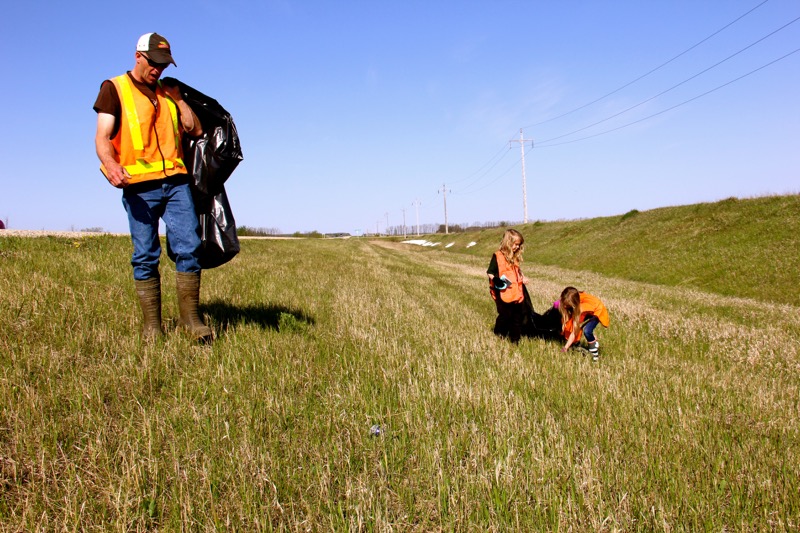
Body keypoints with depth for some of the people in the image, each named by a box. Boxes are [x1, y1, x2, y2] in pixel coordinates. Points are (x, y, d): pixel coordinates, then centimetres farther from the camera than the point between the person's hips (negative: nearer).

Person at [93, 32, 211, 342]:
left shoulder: (166, 92, 21)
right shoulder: (115, 88, 7)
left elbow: (195, 130, 16)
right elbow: (102, 137, -4)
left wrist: (178, 99, 9)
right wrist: (110, 164, -24)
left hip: (176, 182, 4)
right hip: (139, 186, -3)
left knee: (189, 247, -6)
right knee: (145, 256, -2)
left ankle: (190, 317, 2)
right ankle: (151, 325, 6)